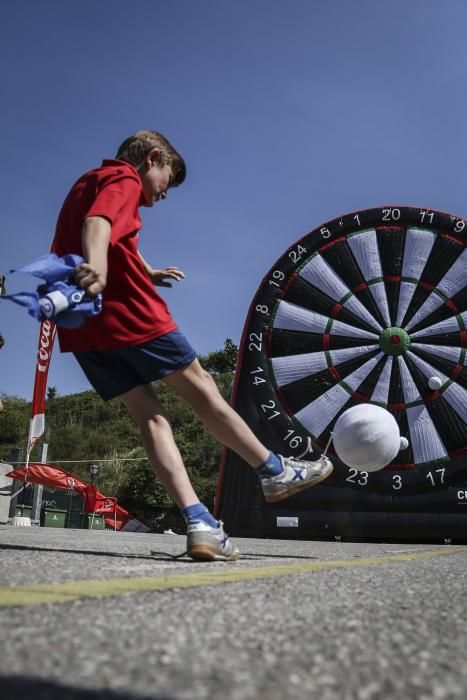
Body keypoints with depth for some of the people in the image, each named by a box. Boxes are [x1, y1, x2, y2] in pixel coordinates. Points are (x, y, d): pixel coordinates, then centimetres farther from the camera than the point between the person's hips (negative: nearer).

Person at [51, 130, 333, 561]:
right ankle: (276, 472, 15)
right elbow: (98, 222, -22)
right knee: (201, 388, 3)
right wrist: (97, 267, -44)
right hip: (127, 312, -8)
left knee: (149, 415, 2)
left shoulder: (87, 183, 28)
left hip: (82, 328, 8)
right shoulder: (124, 180, 0)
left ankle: (199, 524, -9)